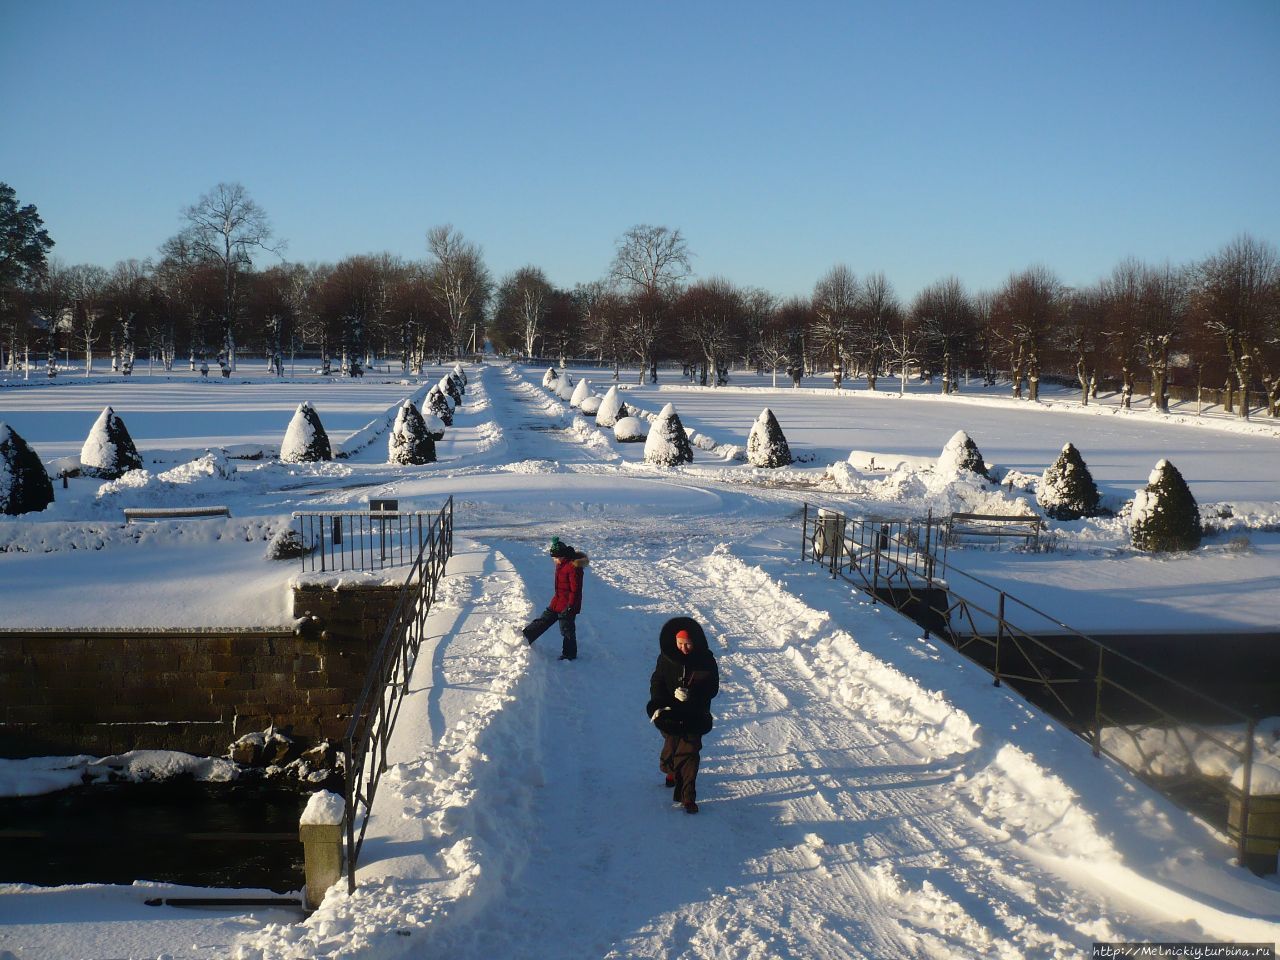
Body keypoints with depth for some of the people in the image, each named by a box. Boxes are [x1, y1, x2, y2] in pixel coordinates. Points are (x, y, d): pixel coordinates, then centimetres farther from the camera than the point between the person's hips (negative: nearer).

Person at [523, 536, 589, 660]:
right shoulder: (561, 564, 7)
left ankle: (569, 655, 18)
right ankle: (524, 638, 20)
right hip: (557, 601, 9)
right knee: (543, 621, 14)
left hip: (567, 605, -9)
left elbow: (575, 590, -22)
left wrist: (570, 606, -22)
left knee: (567, 629, 4)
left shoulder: (574, 567, -23)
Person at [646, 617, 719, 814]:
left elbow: (712, 688, -9)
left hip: (695, 715, -2)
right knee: (671, 746, 12)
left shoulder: (706, 661, -8)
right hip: (670, 712, 2)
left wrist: (691, 694, -26)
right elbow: (657, 683, 0)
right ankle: (672, 771, 46)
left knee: (689, 751, -8)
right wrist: (658, 706, -17)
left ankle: (688, 796, -4)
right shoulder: (666, 659, -4)